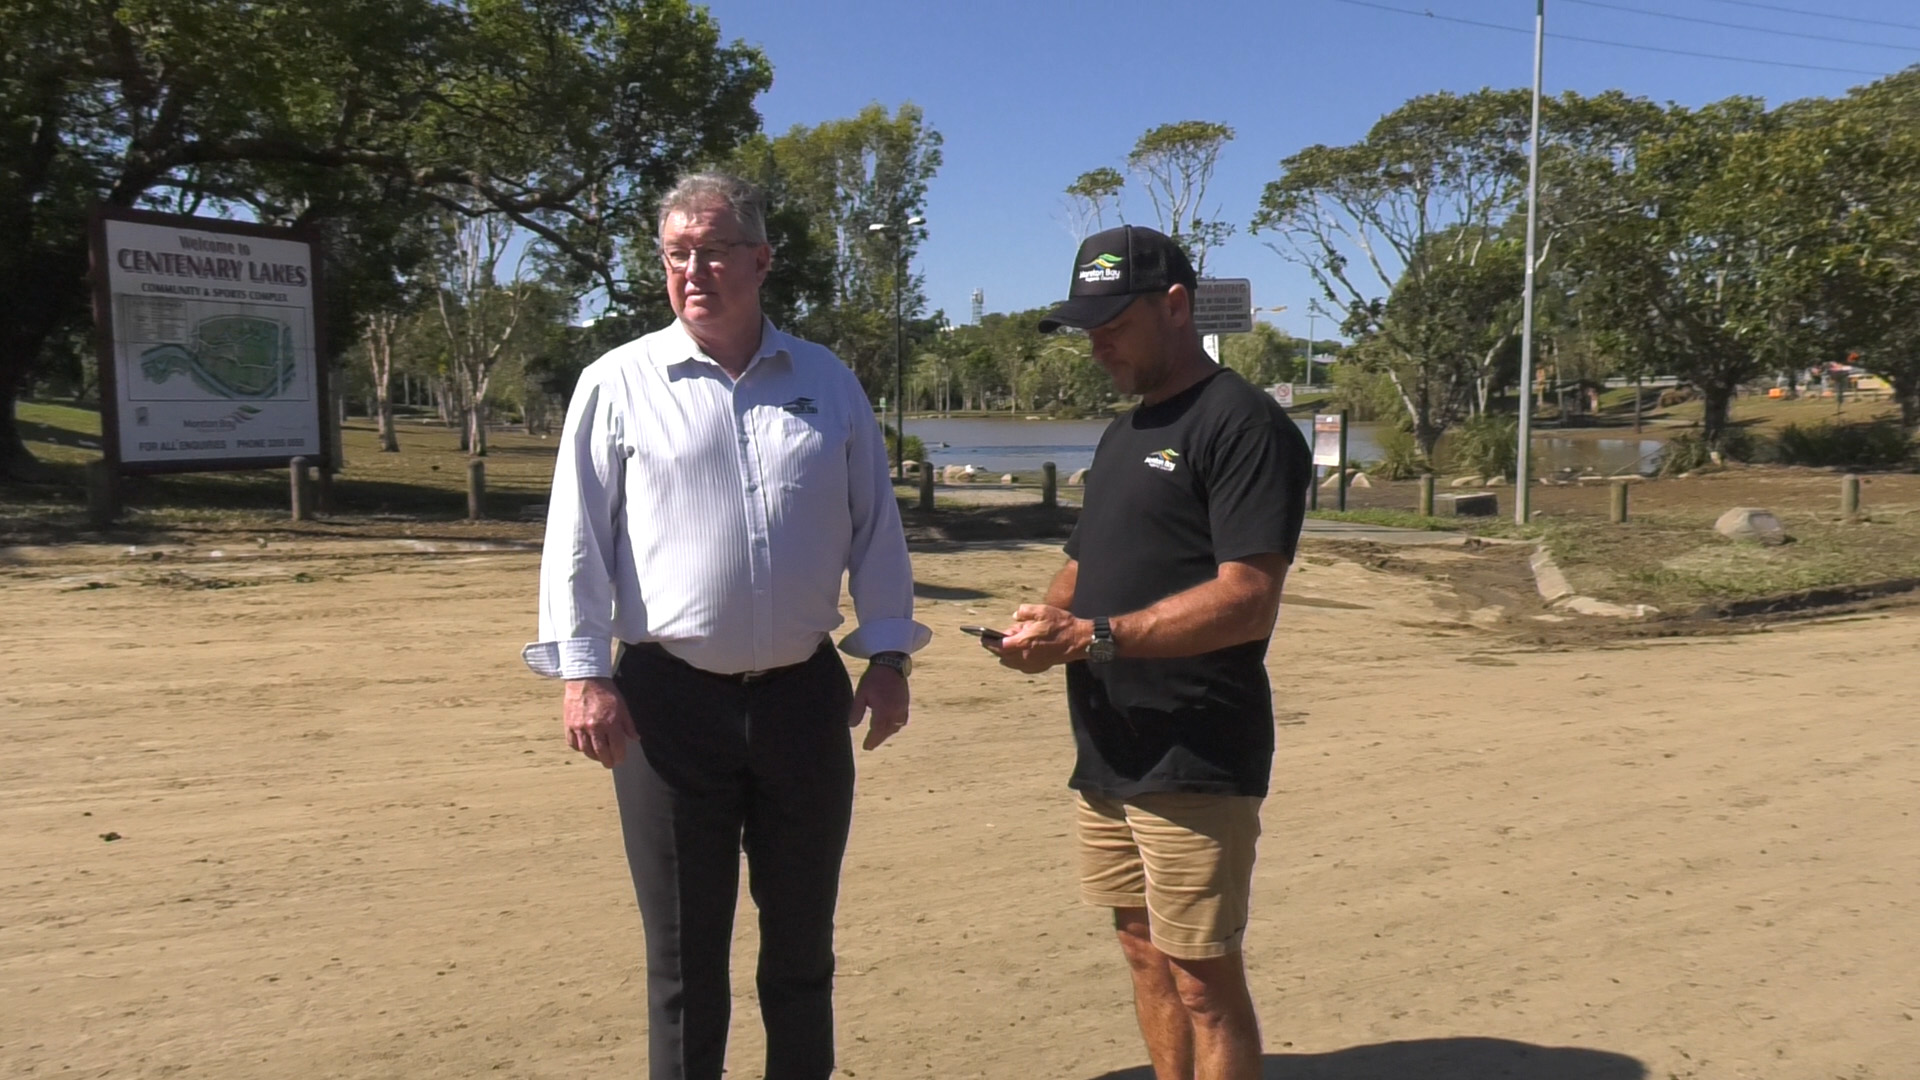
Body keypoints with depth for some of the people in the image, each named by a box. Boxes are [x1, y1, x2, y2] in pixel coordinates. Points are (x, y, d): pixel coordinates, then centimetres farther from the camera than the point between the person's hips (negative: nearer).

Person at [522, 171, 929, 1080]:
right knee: (684, 955, 10)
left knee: (802, 944, 16)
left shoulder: (829, 382, 6)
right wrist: (584, 673, -8)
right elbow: (578, 537, -2)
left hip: (804, 695, 2)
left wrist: (888, 652, 5)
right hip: (670, 699, -2)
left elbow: (874, 529, 10)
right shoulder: (619, 383, -1)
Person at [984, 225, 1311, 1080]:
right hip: (1107, 754, 9)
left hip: (1196, 762, -9)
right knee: (1145, 954, 18)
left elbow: (1247, 601, -21)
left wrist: (1089, 635, -23)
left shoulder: (1243, 424, -12)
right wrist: (1049, 616, -1)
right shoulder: (1122, 433, 17)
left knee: (1203, 980, 1)